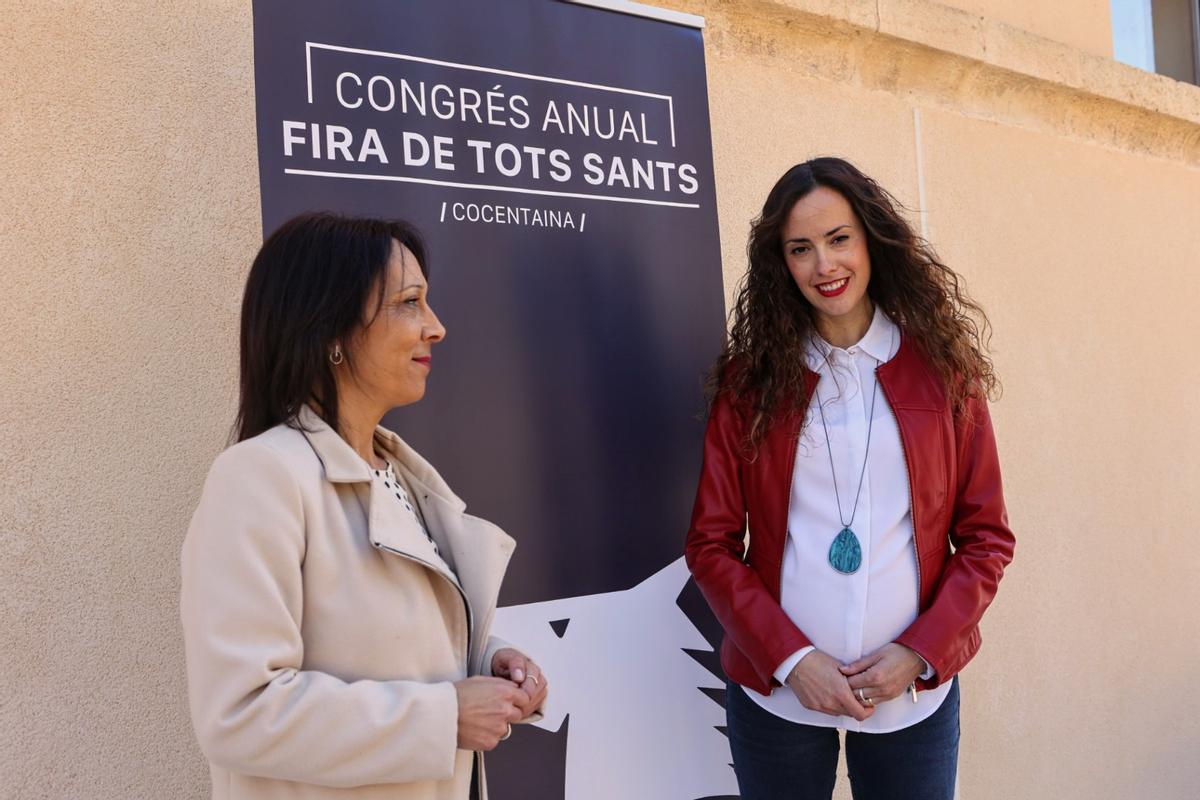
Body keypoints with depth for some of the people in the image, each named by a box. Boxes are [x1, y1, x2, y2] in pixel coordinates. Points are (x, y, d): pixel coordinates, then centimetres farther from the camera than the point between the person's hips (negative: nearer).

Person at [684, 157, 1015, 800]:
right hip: (775, 694, 0)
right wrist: (791, 658, -12)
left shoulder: (943, 368, -1)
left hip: (914, 695, 1)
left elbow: (985, 537, 1)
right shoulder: (750, 378, -2)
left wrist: (918, 652, -10)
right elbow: (712, 543, -3)